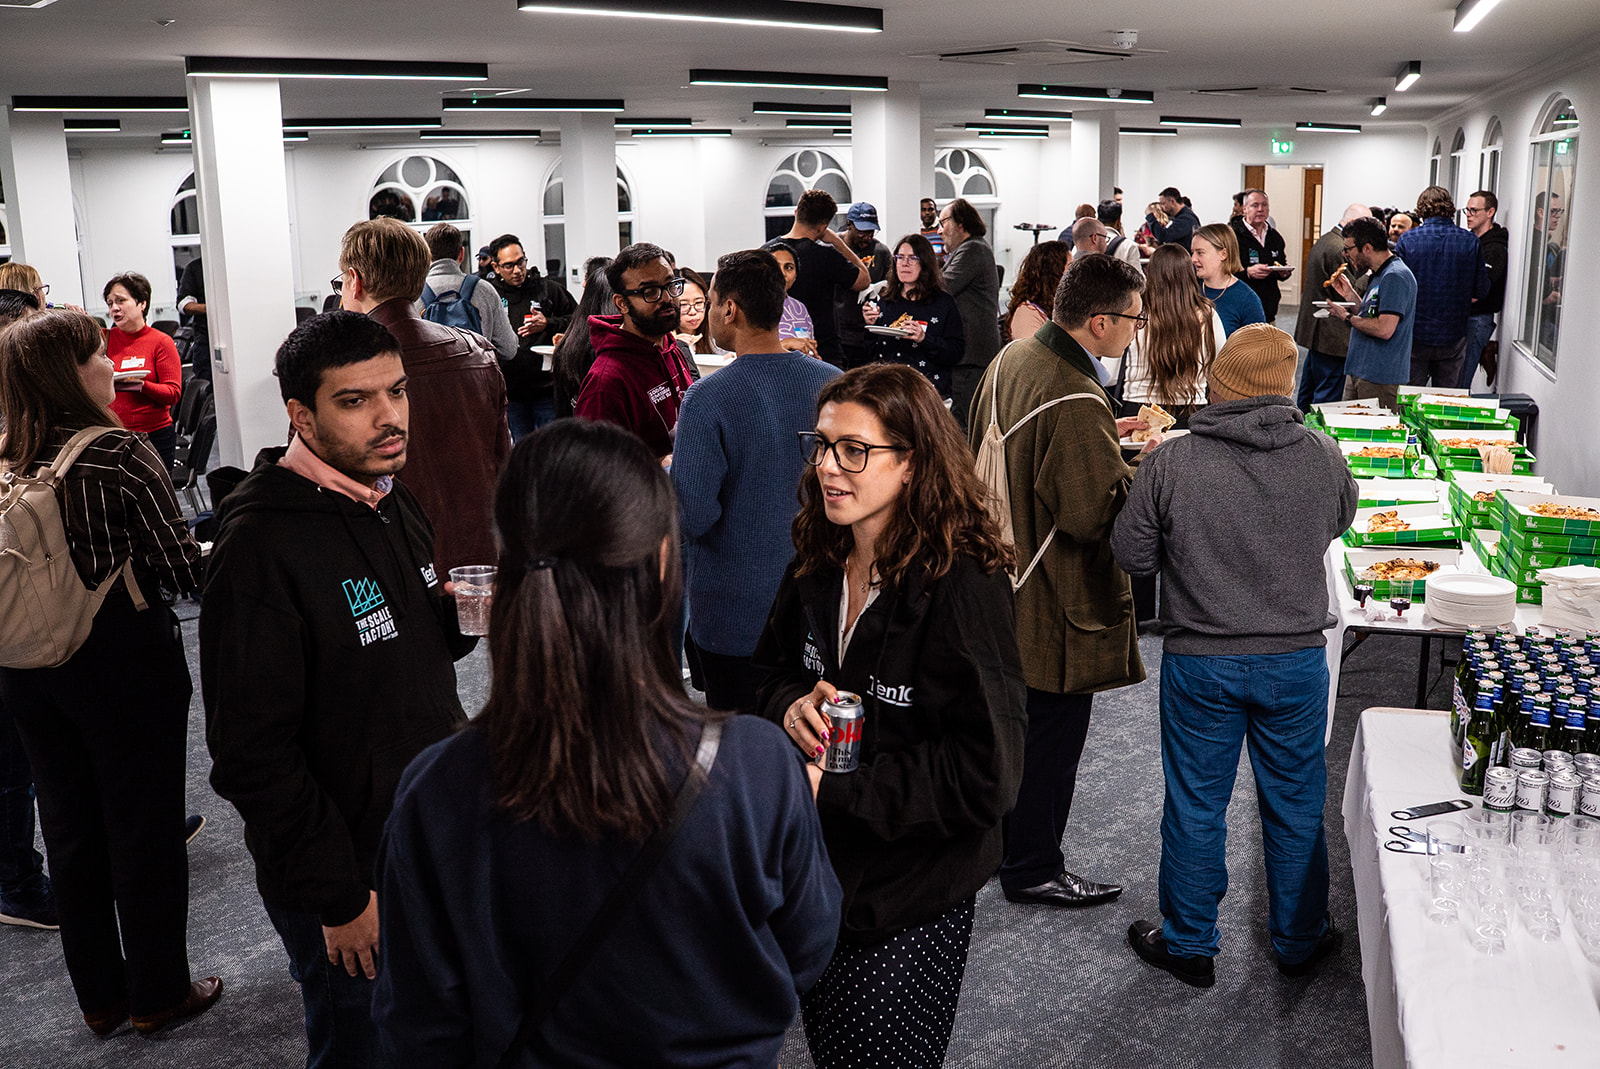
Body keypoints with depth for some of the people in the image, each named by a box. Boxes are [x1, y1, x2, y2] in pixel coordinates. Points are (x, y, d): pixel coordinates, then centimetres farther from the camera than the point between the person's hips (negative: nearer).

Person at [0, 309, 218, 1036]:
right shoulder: (120, 454, -19)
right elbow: (183, 569, -16)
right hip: (123, 658, -6)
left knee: (70, 826, 17)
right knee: (144, 827, 9)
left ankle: (99, 997, 32)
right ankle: (158, 995, 23)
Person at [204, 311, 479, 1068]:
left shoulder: (394, 502, 4)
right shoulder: (261, 543, -22)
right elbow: (252, 754, -21)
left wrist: (455, 621, -4)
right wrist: (340, 897, -19)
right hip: (348, 878, -7)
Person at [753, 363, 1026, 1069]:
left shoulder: (962, 591, -24)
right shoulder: (817, 568, -2)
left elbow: (986, 777, -25)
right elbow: (772, 669, 14)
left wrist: (833, 788, -23)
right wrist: (791, 705, -10)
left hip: (908, 911, -6)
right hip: (814, 876, 7)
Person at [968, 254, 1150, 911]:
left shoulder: (1014, 359, 1)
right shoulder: (1076, 401, -29)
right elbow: (1094, 512, -30)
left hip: (1007, 577, 10)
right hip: (1058, 599, -10)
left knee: (1018, 720, 25)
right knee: (1052, 730, 7)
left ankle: (1006, 840, 43)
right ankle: (1032, 869, 23)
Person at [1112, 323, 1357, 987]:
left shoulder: (1170, 464, -16)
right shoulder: (1323, 457, -9)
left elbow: (1131, 555, -6)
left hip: (1199, 662, -1)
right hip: (1297, 659, 2)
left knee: (1196, 807, 12)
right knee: (1295, 805, 18)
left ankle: (1188, 948, 28)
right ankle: (1300, 940, 35)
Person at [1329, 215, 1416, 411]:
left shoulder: (1395, 277, -16)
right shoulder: (1377, 275, 18)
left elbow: (1384, 329, -24)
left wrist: (1347, 317, -12)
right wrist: (1350, 294, 16)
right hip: (1358, 371, 10)